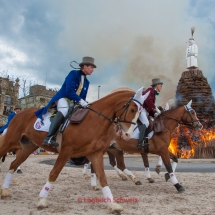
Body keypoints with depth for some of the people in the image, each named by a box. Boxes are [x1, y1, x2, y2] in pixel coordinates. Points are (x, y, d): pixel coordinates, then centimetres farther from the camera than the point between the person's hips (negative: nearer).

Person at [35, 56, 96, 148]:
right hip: (63, 98, -9)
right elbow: (69, 91, -21)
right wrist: (80, 100, -28)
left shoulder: (86, 82, 13)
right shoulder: (73, 74, -9)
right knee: (64, 109, -38)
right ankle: (49, 137, -46)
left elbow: (83, 97, 17)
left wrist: (83, 103, -3)